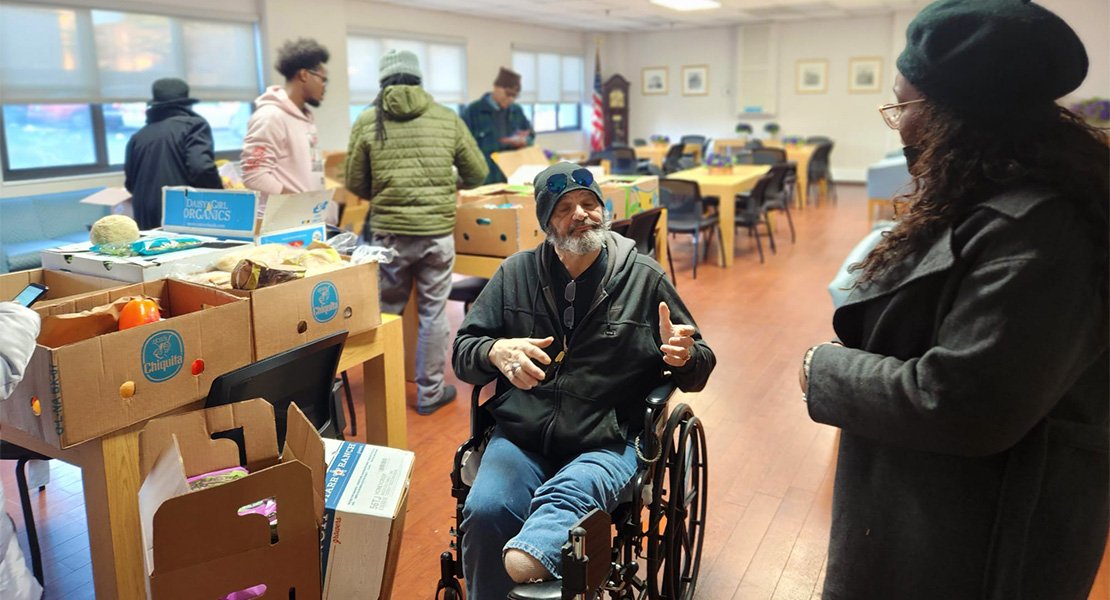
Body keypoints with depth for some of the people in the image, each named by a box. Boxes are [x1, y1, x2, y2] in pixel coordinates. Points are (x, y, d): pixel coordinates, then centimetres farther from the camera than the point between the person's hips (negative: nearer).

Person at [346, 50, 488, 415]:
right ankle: (430, 393, 19)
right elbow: (477, 174, 9)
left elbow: (355, 183, 4)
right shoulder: (447, 118, 0)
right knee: (433, 313, 9)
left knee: (387, 312, 16)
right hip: (437, 231, 0)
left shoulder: (367, 122, -1)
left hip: (388, 232, 1)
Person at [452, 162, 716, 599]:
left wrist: (684, 358, -16)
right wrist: (496, 351, -14)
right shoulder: (516, 274, 8)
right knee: (485, 510, -25)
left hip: (609, 443, -1)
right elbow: (462, 351, 10)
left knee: (569, 495, -34)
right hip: (521, 435, 2)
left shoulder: (644, 278, 4)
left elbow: (698, 371, 10)